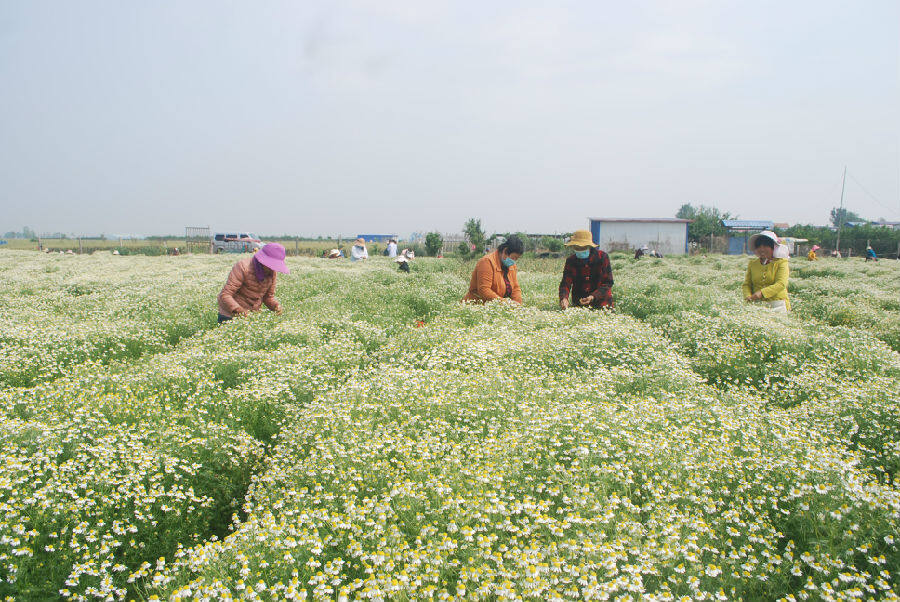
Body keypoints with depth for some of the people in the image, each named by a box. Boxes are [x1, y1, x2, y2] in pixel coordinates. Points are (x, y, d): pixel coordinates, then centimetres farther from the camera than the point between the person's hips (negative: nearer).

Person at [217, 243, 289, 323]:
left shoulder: (271, 272, -5)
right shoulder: (243, 267, -23)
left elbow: (269, 296, 6)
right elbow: (225, 295, -26)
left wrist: (276, 306, -16)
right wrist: (239, 310, -41)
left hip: (253, 315, 5)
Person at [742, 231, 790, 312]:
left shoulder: (781, 263, 3)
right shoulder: (752, 264, 15)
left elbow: (781, 284, -9)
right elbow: (746, 284, 13)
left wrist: (762, 293, -23)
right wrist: (748, 296, -10)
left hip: (777, 304, -2)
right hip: (757, 305, 2)